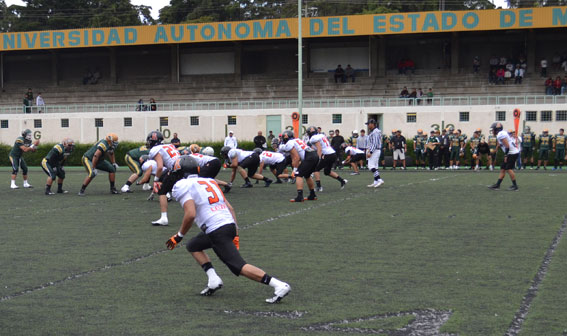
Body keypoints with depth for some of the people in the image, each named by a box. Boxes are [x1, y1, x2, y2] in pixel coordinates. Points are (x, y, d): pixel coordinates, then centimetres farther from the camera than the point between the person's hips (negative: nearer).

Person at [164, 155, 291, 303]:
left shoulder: (182, 186, -1)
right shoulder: (210, 181, 23)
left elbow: (190, 214, -15)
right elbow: (229, 208, 18)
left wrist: (179, 236, -2)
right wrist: (235, 234, 20)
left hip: (217, 231, -9)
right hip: (230, 224, 9)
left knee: (238, 266, -9)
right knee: (193, 246, 26)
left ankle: (279, 285, -19)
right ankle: (213, 279, 10)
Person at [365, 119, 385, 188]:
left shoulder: (375, 132, -15)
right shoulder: (372, 132, 17)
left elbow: (375, 143, -22)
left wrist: (370, 152, -24)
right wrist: (368, 150, 18)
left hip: (375, 151, -11)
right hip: (373, 151, 11)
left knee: (371, 166, -15)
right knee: (375, 167, 9)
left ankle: (379, 180, -18)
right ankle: (375, 182, 10)